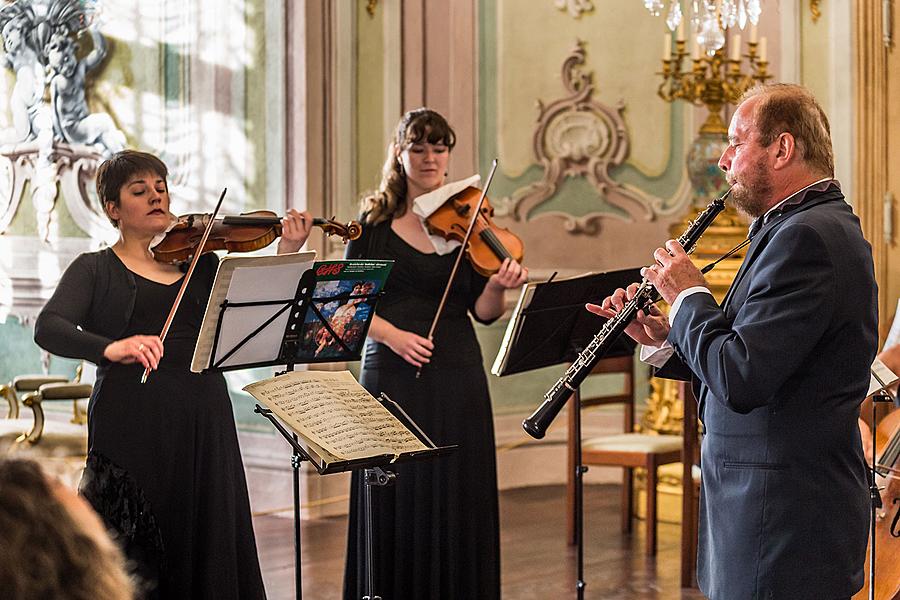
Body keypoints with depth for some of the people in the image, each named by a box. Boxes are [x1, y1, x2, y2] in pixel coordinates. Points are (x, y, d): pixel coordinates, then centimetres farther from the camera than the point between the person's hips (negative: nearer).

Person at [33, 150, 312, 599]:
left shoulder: (201, 263, 17)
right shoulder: (95, 269, 7)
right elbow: (48, 328, -11)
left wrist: (287, 254, -6)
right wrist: (111, 347, -28)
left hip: (205, 423, 3)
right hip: (133, 424, -3)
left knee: (206, 548, 4)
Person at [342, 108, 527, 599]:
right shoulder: (374, 221, 5)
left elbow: (483, 312, -1)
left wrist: (498, 286, -21)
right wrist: (392, 334, -16)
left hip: (455, 379, 1)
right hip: (390, 375, -1)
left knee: (455, 504, 1)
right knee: (391, 504, 0)